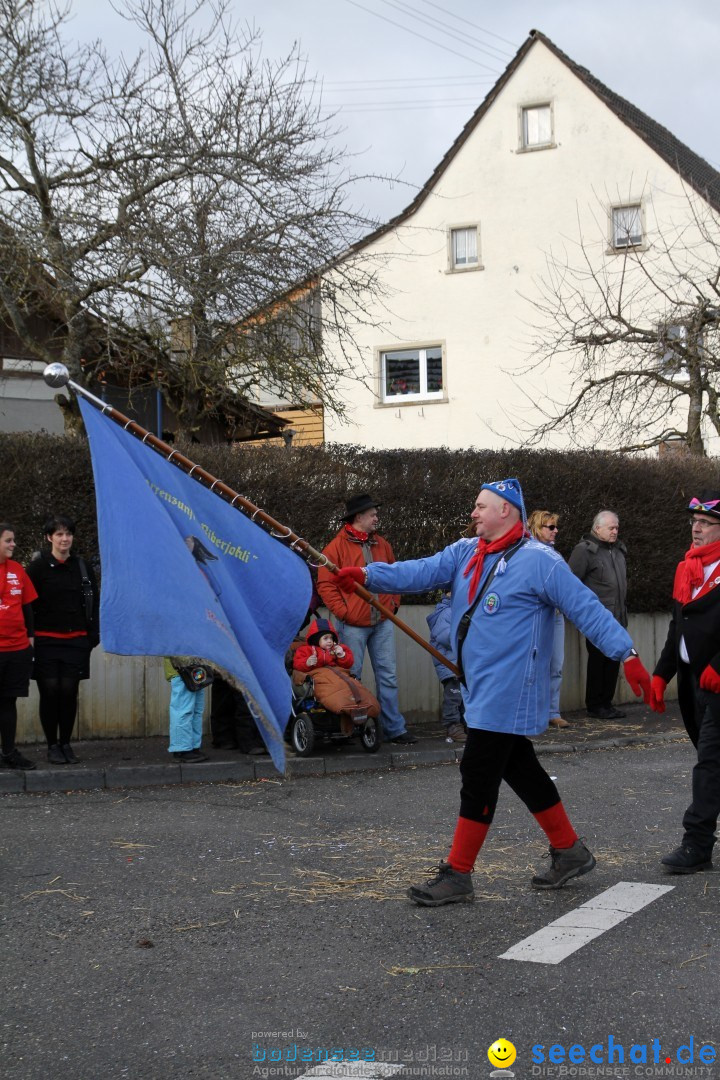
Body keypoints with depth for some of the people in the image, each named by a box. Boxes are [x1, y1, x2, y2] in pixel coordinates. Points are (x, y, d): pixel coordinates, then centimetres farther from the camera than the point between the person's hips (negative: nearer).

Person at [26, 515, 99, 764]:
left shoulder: (82, 567, 10)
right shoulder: (38, 566, 0)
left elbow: (94, 604, 14)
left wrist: (93, 635, 6)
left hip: (75, 641, 2)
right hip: (46, 641, -2)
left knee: (69, 692, 2)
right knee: (49, 692, -2)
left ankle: (66, 743, 14)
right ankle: (52, 746, 8)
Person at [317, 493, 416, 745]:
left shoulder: (381, 544, 13)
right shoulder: (337, 547, -4)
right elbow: (325, 585, -7)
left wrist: (393, 602, 10)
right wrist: (343, 612, -12)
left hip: (383, 622, 5)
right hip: (353, 625, -5)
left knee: (388, 676, 5)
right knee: (351, 678, 1)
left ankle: (395, 728, 10)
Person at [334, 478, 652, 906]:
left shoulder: (539, 561, -12)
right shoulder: (466, 553, 10)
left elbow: (587, 609, -14)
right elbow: (422, 571, 0)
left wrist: (628, 656, -19)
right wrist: (367, 574, -14)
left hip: (508, 693, -8)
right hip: (482, 690, 8)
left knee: (479, 776, -5)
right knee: (519, 769, 17)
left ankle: (458, 874, 4)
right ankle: (570, 851, 31)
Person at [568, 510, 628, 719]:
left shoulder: (618, 550, 17)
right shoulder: (584, 550, -8)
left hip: (616, 618, 7)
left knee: (613, 661, 10)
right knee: (598, 661, -3)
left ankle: (606, 703, 19)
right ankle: (594, 706, 6)